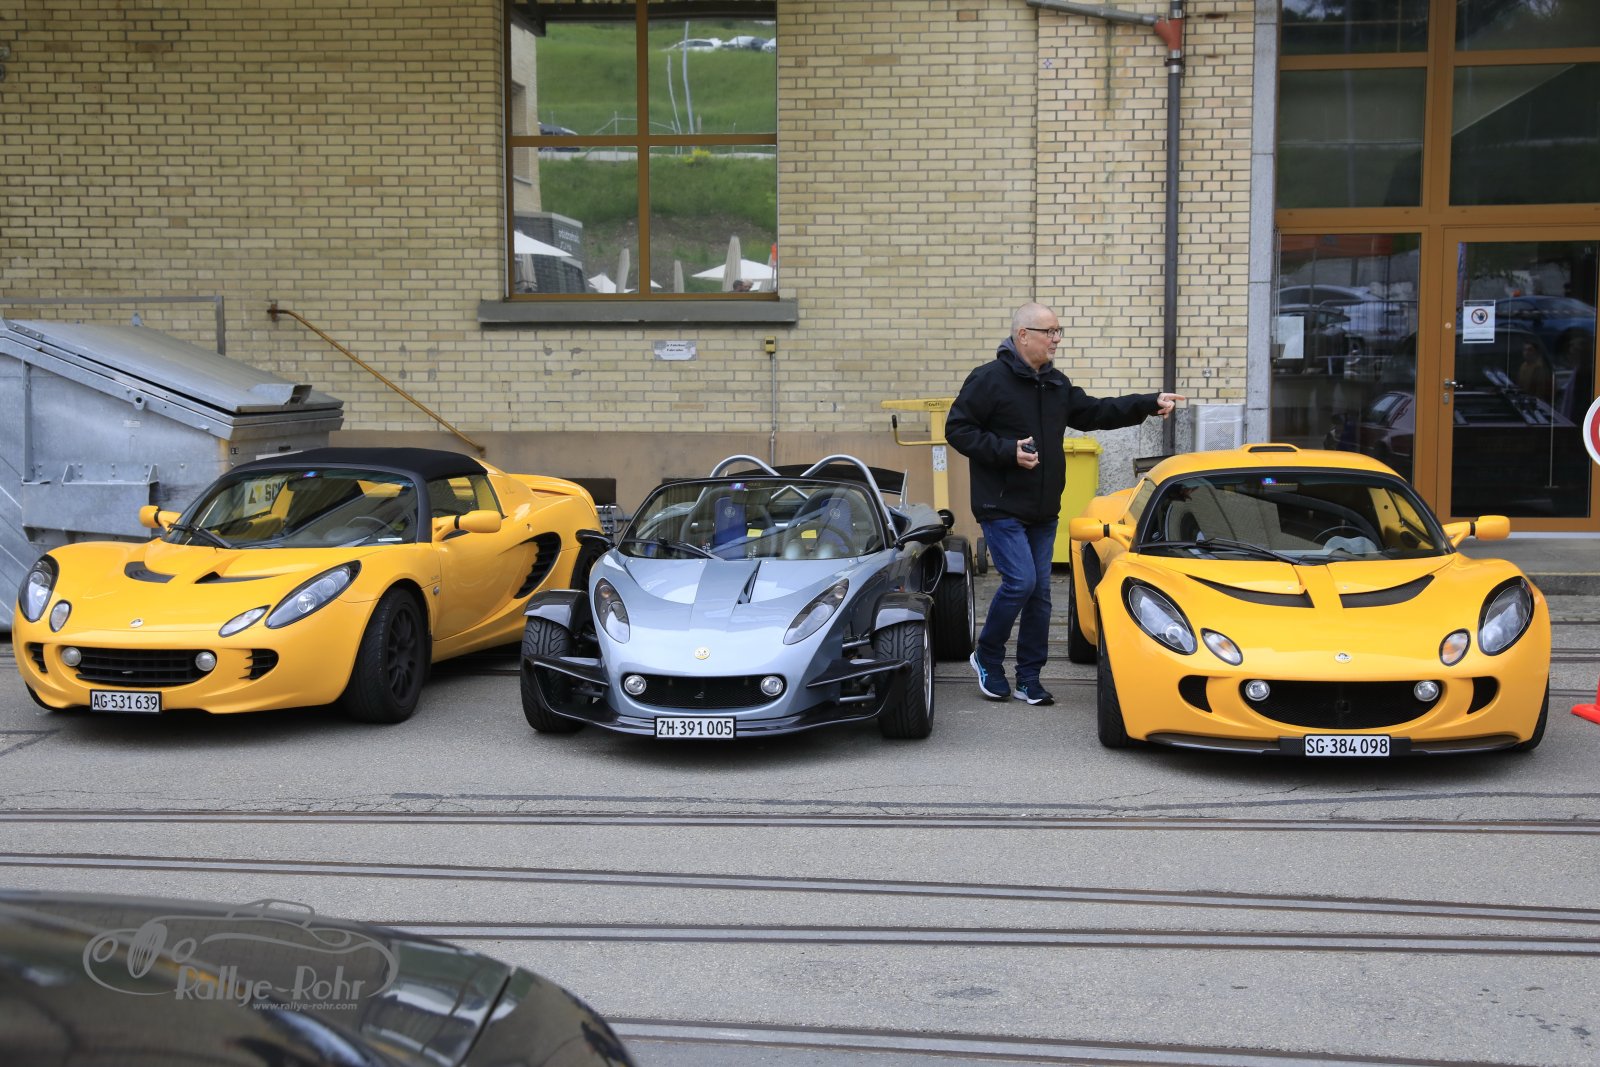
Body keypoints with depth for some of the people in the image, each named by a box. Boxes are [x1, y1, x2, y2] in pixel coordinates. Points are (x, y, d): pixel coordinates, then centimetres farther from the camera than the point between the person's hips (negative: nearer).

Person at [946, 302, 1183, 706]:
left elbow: (1094, 412, 20)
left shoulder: (1056, 384, 13)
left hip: (1043, 512, 8)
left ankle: (1029, 680, 15)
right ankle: (987, 657, 7)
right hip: (1002, 508, -7)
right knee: (1020, 582, -16)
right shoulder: (989, 380, -11)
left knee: (1039, 593, 6)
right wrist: (1007, 451, -22)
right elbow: (957, 430, -12)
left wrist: (1150, 403, 13)